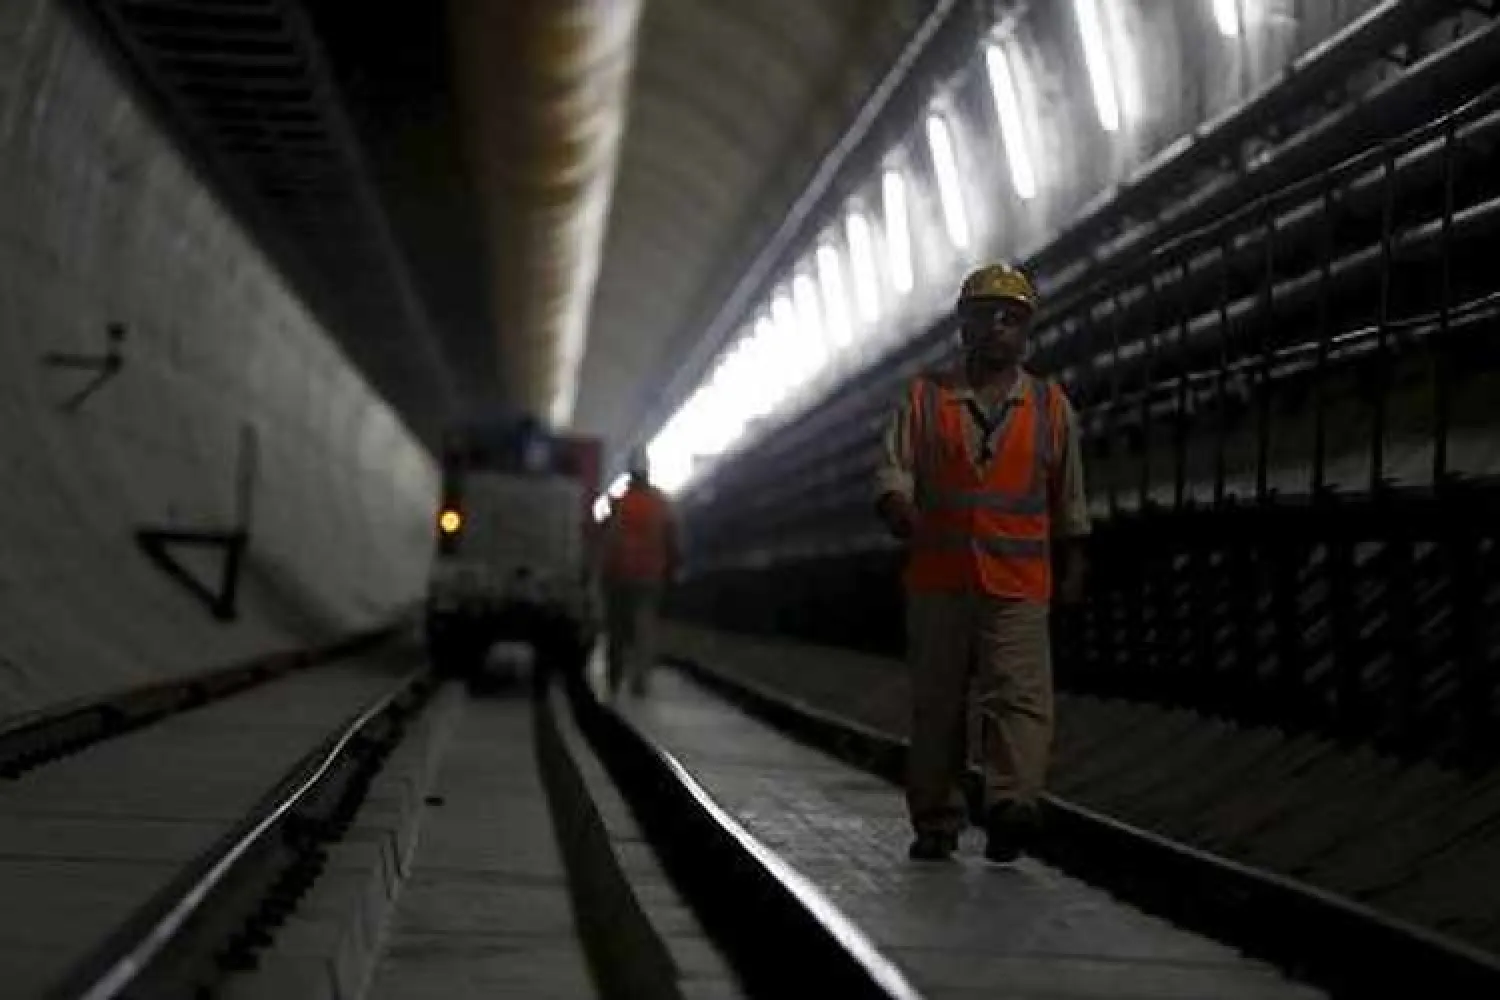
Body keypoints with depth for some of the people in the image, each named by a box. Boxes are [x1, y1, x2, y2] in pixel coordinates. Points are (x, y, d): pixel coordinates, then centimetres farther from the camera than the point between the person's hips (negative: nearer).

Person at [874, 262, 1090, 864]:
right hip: (938, 581, 1)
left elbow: (1068, 499, 18)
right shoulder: (924, 398, 9)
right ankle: (935, 825, 13)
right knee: (935, 704, 5)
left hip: (1018, 586, 0)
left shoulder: (1051, 407, 12)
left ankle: (1012, 806, -29)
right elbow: (894, 469, 0)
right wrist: (899, 509, -21)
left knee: (1019, 695, -17)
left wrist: (1073, 565, 17)